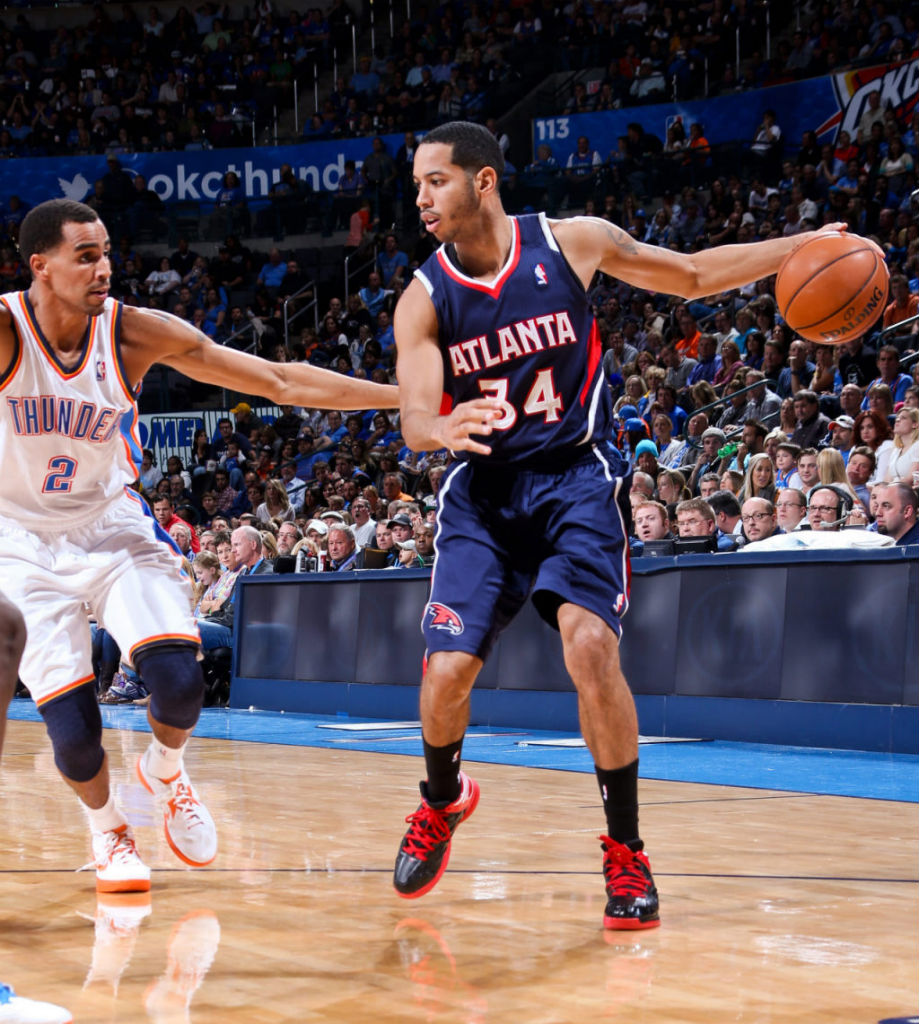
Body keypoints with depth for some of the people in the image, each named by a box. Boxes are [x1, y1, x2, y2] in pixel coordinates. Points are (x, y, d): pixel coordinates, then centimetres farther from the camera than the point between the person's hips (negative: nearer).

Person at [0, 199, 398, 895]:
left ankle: (165, 772, 19)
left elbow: (279, 380, -10)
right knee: (71, 728, -9)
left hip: (112, 525, 2)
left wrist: (412, 397, -13)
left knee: (178, 682, -17)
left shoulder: (136, 333, -13)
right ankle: (107, 827, 25)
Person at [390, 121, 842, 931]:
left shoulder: (573, 243, -7)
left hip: (575, 476, -1)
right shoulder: (424, 300, -7)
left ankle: (626, 850, -6)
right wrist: (444, 429, -41)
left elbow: (693, 275, 6)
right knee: (448, 668, -8)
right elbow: (414, 420, -16)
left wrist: (799, 248, -6)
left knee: (590, 646, -21)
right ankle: (444, 800, 26)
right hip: (484, 487, 2)